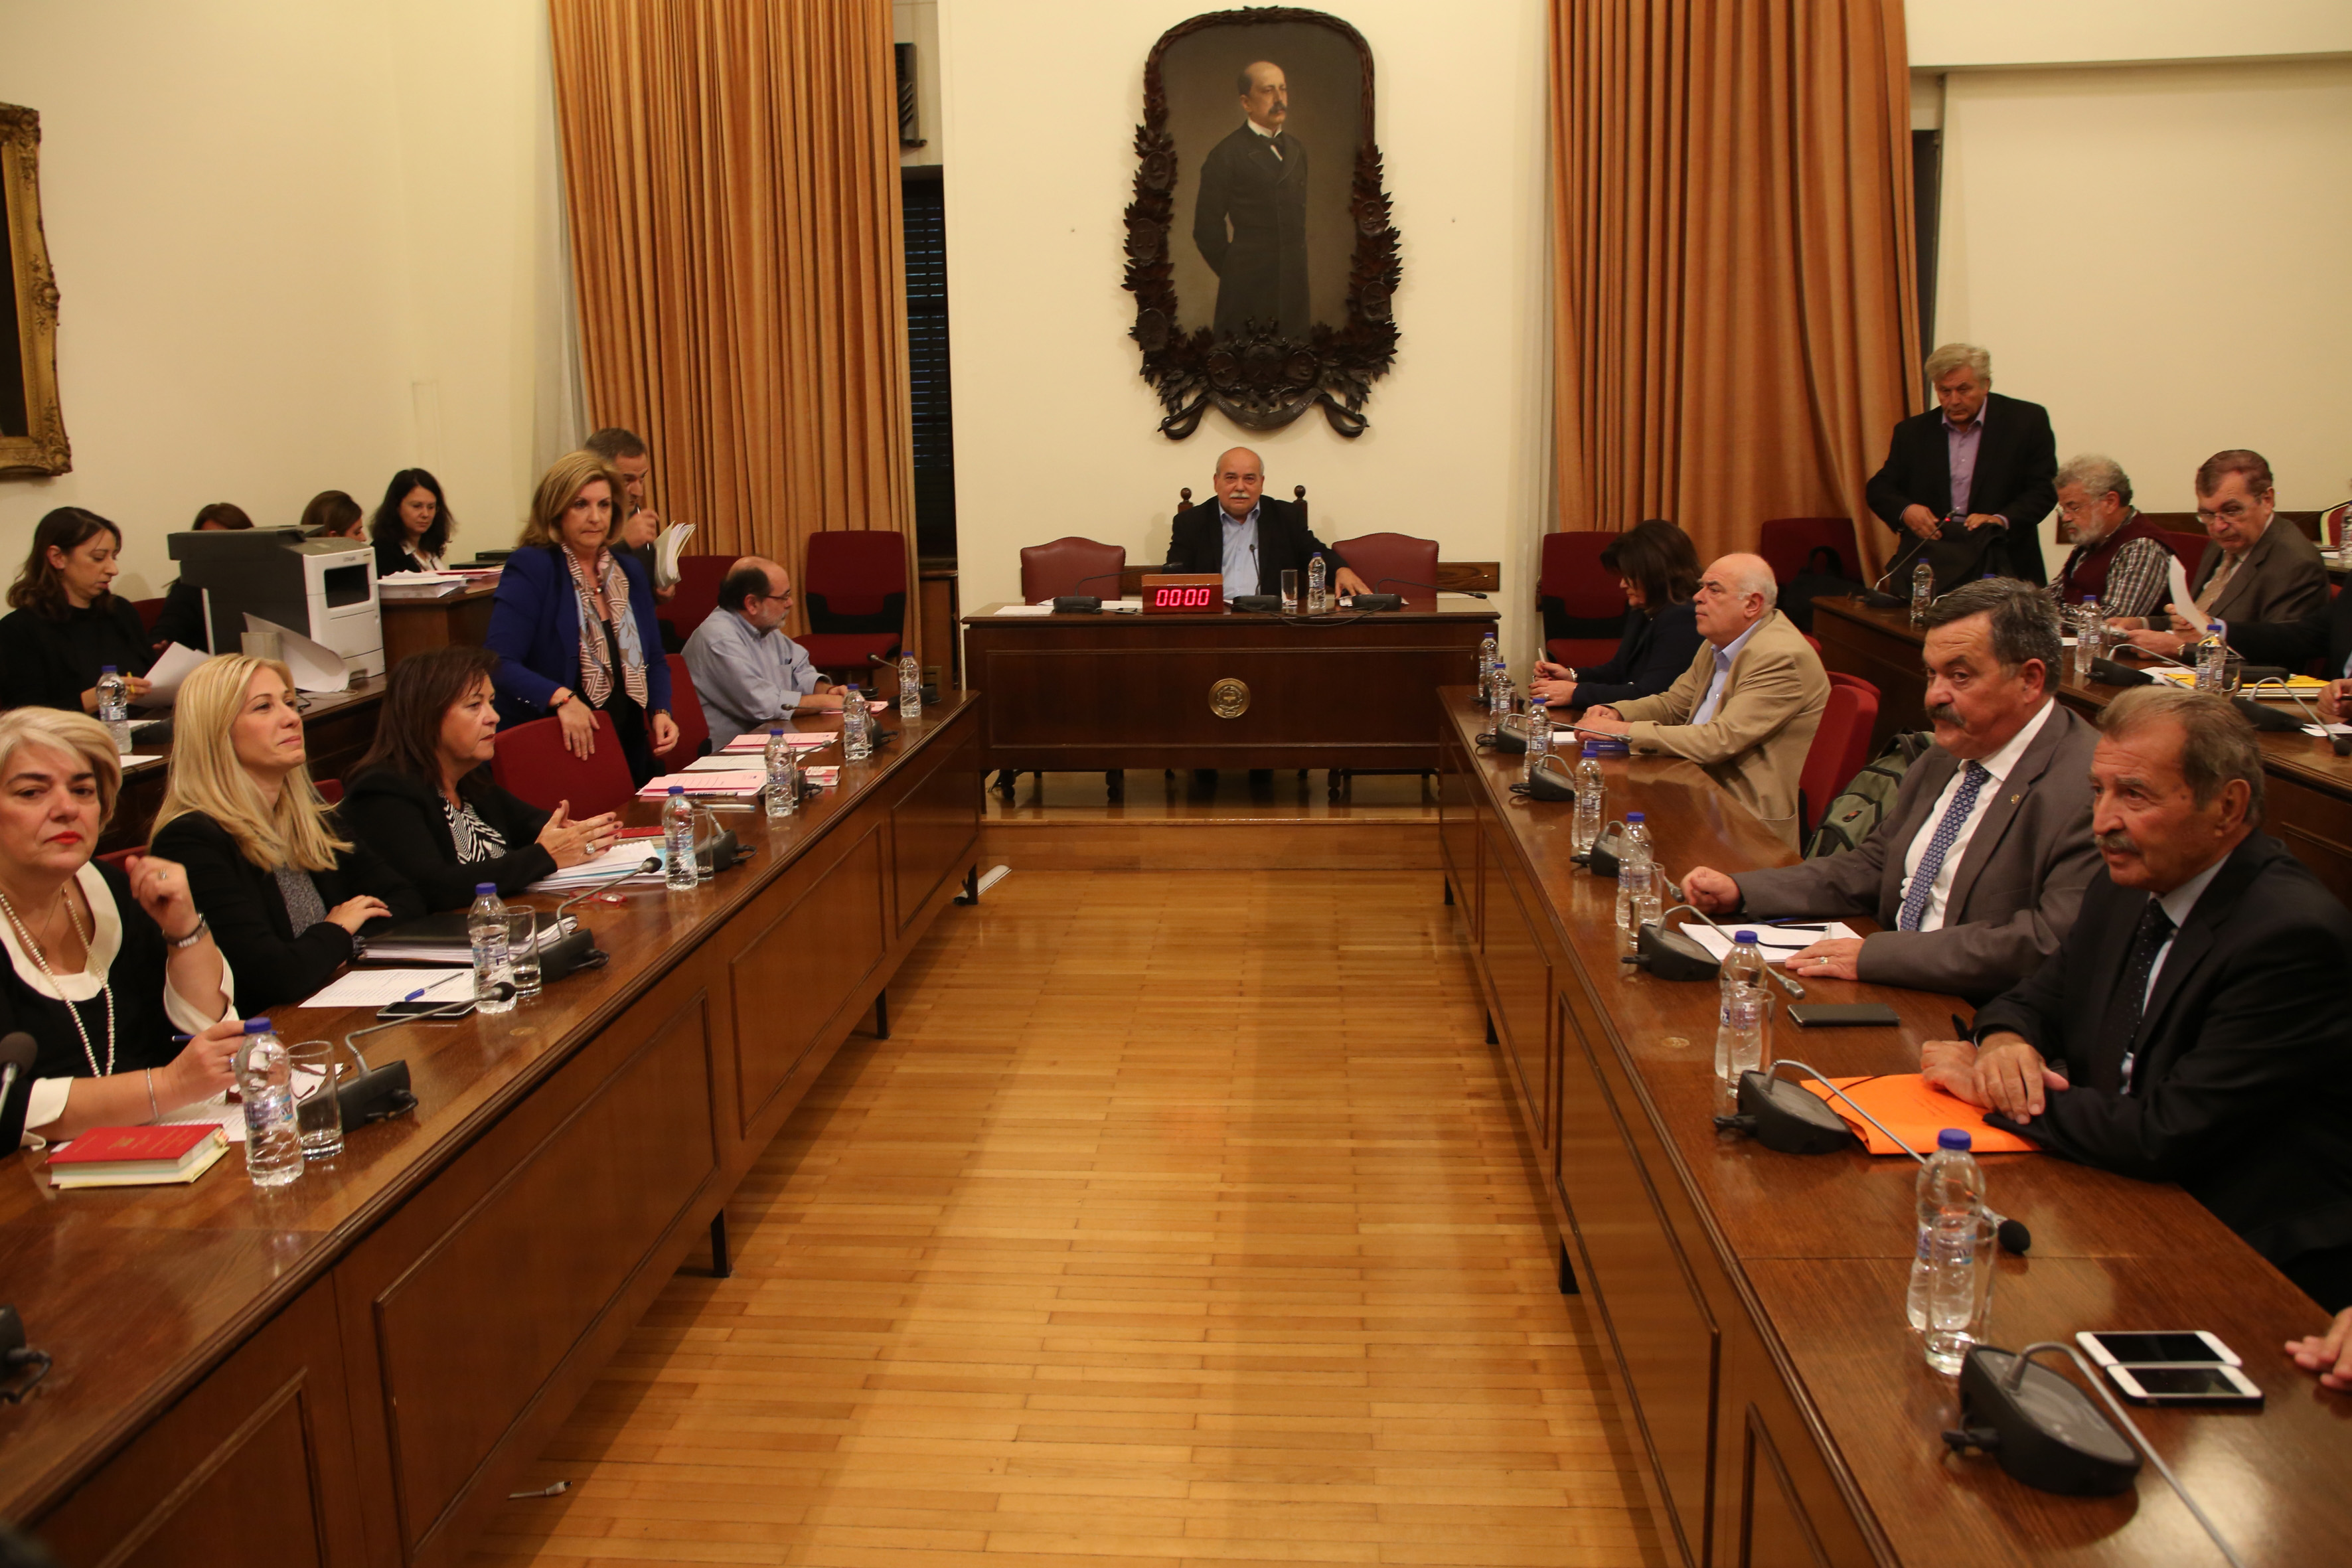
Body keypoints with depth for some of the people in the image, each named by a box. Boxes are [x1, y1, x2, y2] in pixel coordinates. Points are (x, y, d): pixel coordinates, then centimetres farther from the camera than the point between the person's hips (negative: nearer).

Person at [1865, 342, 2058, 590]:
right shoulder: (1912, 431, 12)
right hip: (1930, 567, 1)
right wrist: (1905, 510, -11)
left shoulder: (2028, 420, 5)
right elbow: (1880, 488, 12)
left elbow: (2043, 491, 1)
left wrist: (2001, 520, -18)